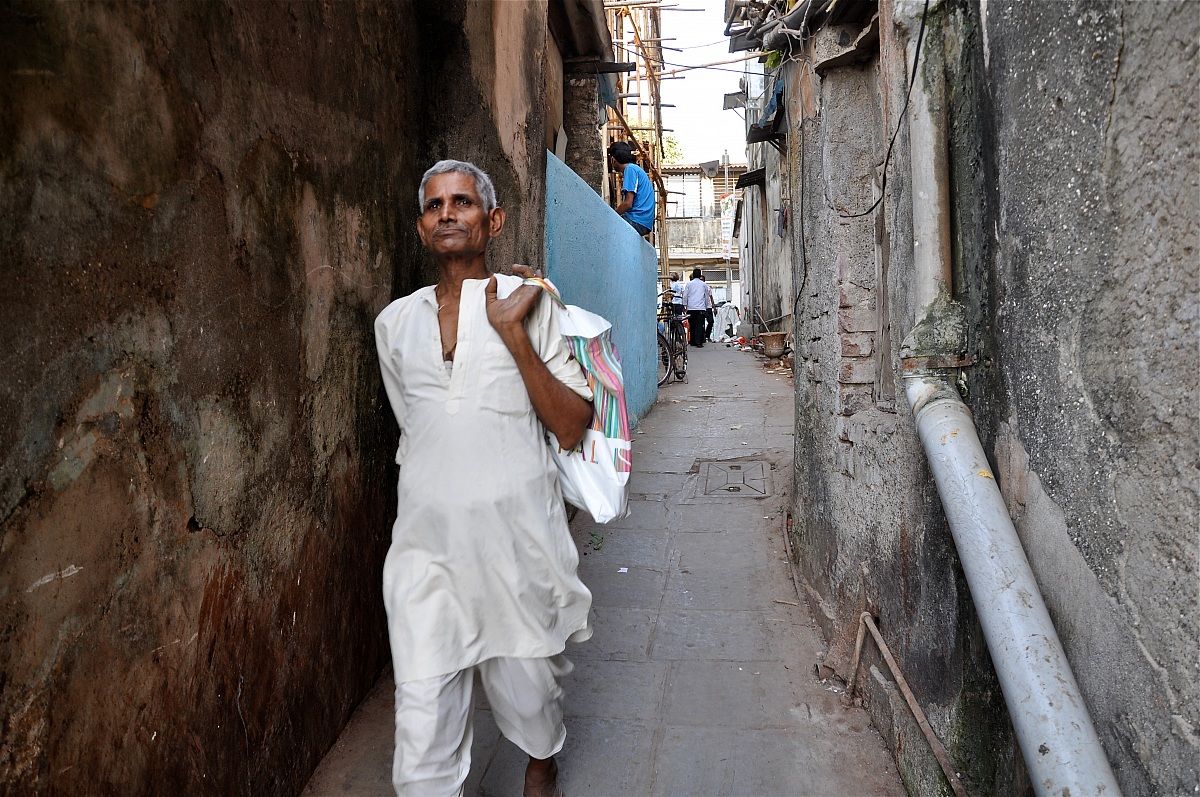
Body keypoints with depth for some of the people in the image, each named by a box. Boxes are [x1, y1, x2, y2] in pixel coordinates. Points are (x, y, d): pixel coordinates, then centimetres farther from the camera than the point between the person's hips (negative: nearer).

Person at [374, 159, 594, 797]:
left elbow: (571, 428, -11)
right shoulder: (395, 322, 6)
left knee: (526, 686, 17)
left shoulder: (528, 302, -5)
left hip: (516, 539, -2)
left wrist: (514, 333, -17)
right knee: (422, 715, 1)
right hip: (426, 543, 2)